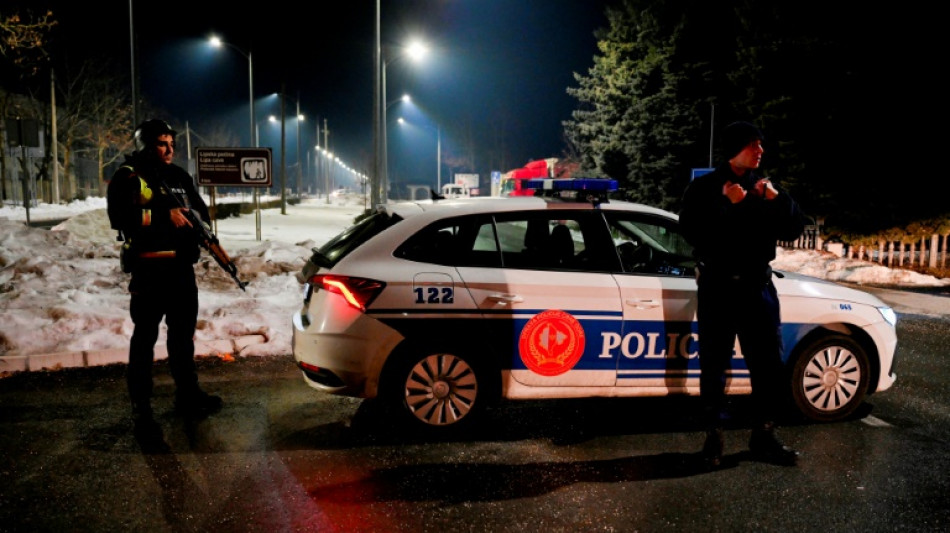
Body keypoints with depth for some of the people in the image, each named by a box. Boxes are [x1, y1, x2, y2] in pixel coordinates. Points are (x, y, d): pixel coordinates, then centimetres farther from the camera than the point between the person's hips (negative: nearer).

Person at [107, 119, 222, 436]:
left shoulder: (179, 177, 14)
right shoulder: (127, 177, -5)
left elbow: (201, 211, 18)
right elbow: (120, 218, -20)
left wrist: (190, 218, -4)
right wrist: (164, 215, -22)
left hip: (181, 265, 7)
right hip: (148, 269, -6)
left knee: (183, 332, 16)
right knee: (145, 337, -1)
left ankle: (187, 394, 30)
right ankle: (140, 408, 6)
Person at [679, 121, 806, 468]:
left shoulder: (764, 189, 12)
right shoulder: (704, 188, 0)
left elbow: (793, 230, 4)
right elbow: (692, 231, -17)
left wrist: (778, 200, -10)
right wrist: (728, 204, -20)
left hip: (757, 286, 4)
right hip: (718, 287, -4)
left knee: (770, 366, 5)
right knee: (714, 366, 4)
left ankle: (764, 437, 18)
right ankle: (714, 437, 16)